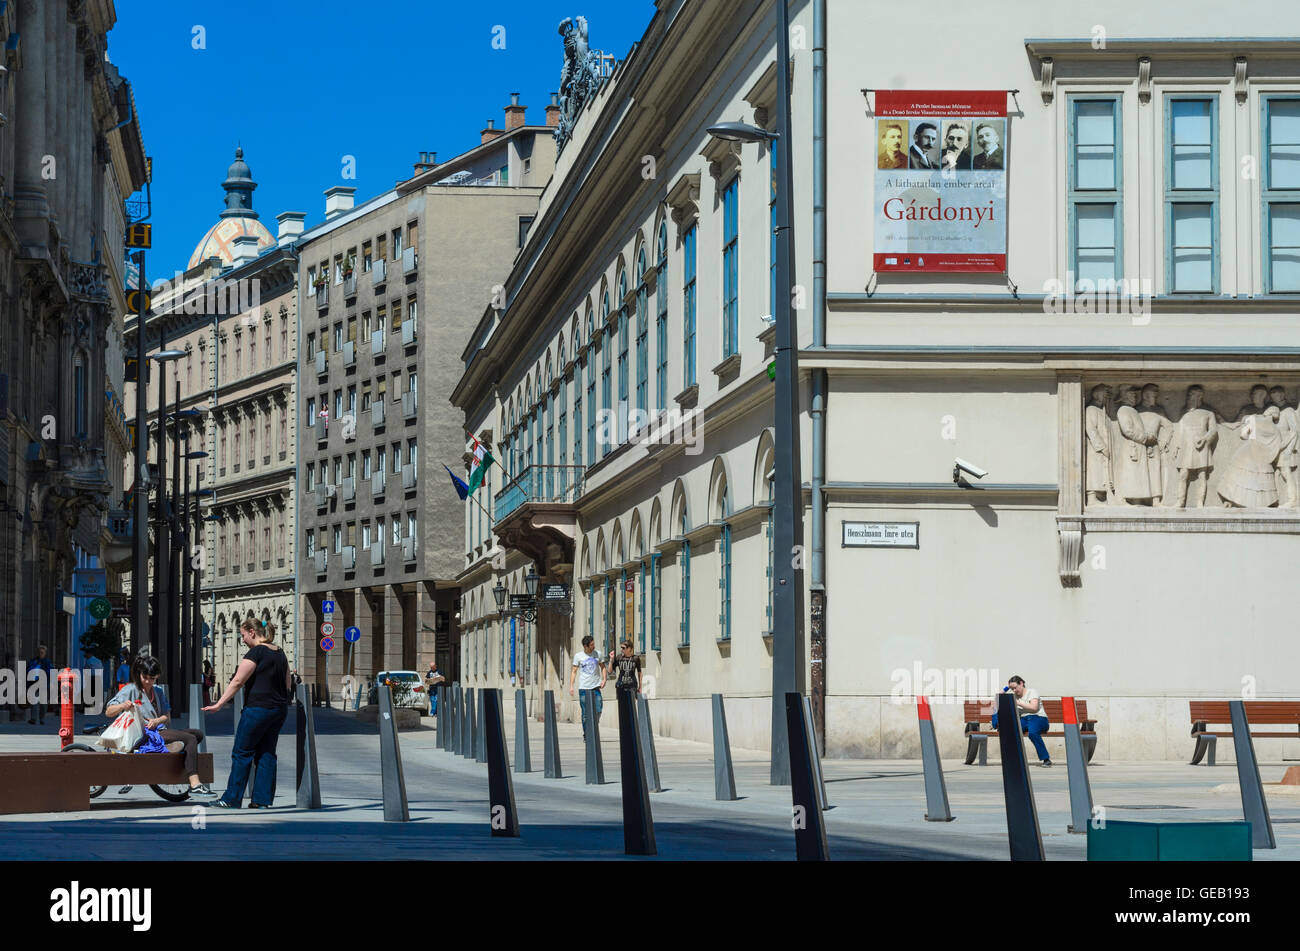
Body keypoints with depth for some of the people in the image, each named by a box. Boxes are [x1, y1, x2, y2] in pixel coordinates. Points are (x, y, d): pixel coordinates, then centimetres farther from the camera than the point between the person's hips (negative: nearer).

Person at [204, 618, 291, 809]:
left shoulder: (256, 653, -12)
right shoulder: (280, 654, 13)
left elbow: (237, 682, -15)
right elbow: (288, 683, 20)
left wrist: (219, 704, -14)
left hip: (258, 708, -8)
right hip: (280, 709, 8)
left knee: (242, 753, 0)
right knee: (266, 754, 10)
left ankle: (232, 799, 1)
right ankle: (263, 800, 7)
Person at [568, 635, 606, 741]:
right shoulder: (578, 656, 0)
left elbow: (602, 667, 17)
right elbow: (573, 671, 4)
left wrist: (603, 679, 2)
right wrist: (571, 686, -3)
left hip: (596, 686, 2)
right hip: (583, 687, -2)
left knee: (598, 710, -5)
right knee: (585, 713, -1)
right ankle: (586, 735, 9)